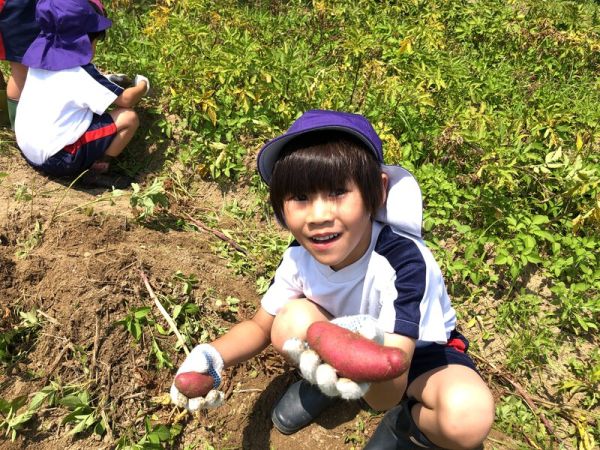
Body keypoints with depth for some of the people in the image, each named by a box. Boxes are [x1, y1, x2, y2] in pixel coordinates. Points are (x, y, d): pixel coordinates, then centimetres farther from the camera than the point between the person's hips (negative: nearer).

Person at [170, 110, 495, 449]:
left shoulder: (403, 261, -36)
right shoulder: (300, 257, -21)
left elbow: (389, 394, -41)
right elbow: (259, 327, -5)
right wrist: (211, 356, -26)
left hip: (421, 352, -2)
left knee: (468, 416, -35)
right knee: (290, 323, -27)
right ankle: (325, 381, 5)